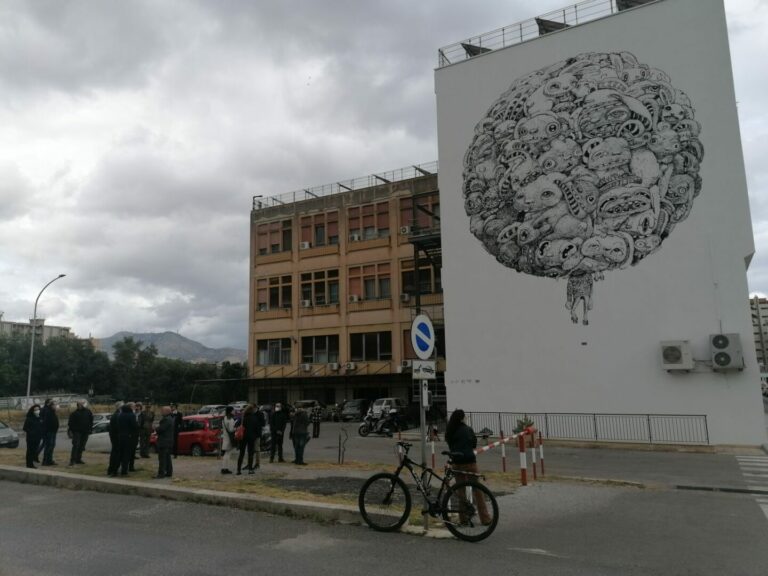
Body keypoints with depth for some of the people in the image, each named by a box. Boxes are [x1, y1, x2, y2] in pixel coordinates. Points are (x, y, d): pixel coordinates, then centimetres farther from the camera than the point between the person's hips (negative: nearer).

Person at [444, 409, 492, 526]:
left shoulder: (449, 432, 3)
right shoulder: (467, 430, -7)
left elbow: (450, 446, 7)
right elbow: (474, 444, 5)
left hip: (456, 463, 4)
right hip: (469, 462, -4)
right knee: (477, 491, 3)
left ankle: (463, 517, 18)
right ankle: (485, 518, 6)